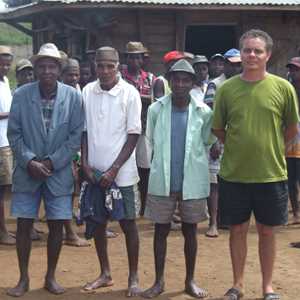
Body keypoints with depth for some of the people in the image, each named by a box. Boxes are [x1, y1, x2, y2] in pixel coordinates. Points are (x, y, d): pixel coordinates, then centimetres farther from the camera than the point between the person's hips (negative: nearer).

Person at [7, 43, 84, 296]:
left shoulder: (73, 96, -5)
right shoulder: (21, 95, -4)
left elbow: (77, 135, -5)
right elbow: (14, 134, -2)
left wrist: (51, 162, -11)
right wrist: (30, 162, -13)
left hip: (59, 172, 0)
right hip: (27, 171, 0)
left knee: (57, 225, 6)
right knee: (24, 224, 3)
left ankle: (51, 277, 22)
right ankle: (24, 278, 18)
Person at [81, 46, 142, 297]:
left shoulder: (130, 93, -8)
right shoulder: (87, 92, 1)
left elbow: (133, 136, -8)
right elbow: (83, 131, 7)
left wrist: (114, 169, -13)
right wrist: (85, 164, -3)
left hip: (121, 172, -3)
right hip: (94, 171, 4)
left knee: (128, 223, 3)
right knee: (98, 223, 11)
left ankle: (133, 278, 15)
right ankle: (105, 274, 26)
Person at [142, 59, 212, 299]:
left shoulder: (204, 112, -5)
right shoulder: (156, 109, -3)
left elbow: (207, 142, 8)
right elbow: (151, 141, 8)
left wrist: (192, 161, 9)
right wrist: (160, 163, 11)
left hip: (193, 182, 0)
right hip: (162, 181, 0)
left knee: (190, 231, 11)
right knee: (161, 230, 8)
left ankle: (190, 280, 24)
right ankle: (159, 281, 19)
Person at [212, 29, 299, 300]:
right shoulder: (227, 88, -3)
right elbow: (218, 128, 8)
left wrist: (270, 149, 8)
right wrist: (238, 148, 6)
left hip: (271, 174, -1)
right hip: (234, 174, 1)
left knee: (267, 231, 11)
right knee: (238, 229, 12)